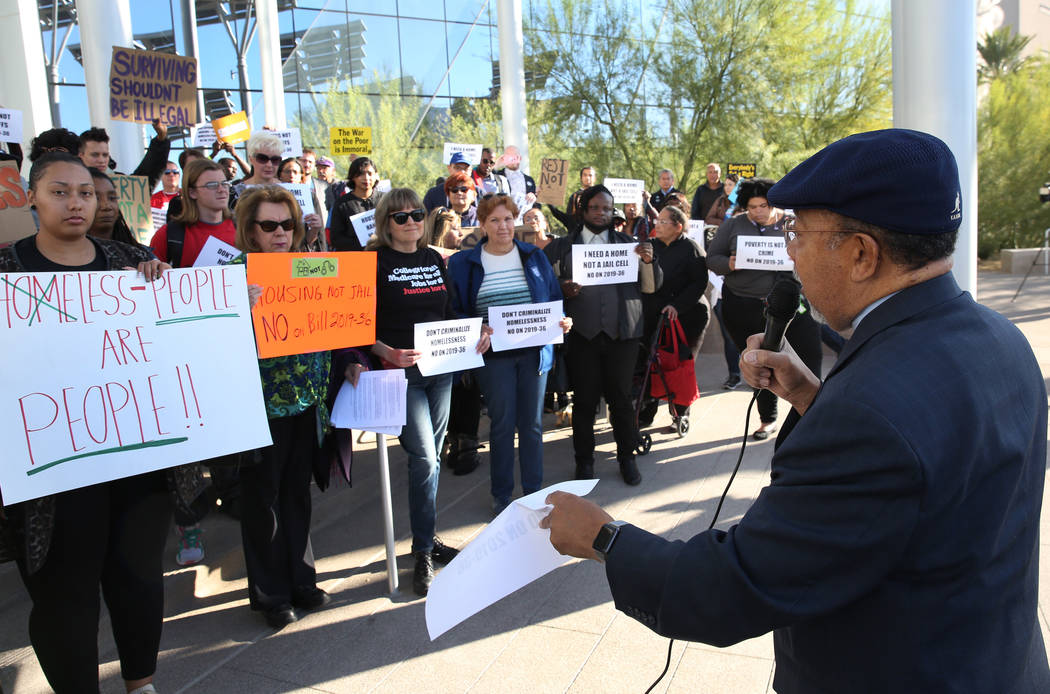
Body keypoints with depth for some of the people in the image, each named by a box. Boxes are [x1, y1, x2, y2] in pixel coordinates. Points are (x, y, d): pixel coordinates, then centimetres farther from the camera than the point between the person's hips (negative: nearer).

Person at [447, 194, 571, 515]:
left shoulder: (535, 256, 8)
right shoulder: (463, 262, 1)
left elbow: (555, 300, 11)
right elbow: (455, 311, 1)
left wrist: (561, 321, -8)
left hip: (534, 352, 2)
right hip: (494, 355, -2)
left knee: (532, 423, 10)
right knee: (502, 424, 4)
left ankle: (534, 490, 24)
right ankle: (501, 494, 21)